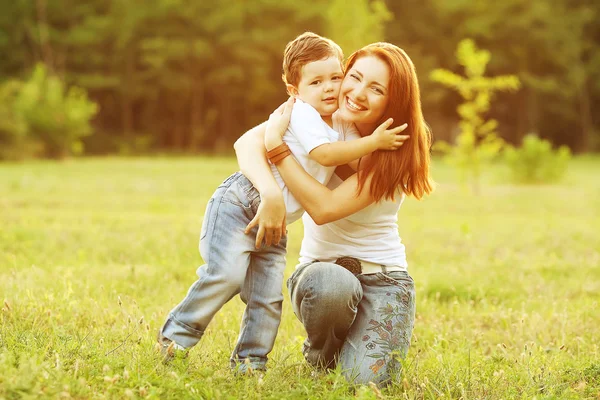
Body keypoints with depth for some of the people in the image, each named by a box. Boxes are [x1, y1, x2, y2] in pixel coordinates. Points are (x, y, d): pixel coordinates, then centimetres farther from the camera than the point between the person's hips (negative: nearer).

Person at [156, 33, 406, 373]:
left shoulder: (340, 125, 10)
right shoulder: (301, 114, -16)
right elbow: (324, 154, -28)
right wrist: (373, 142, -28)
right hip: (239, 202, -8)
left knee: (268, 297, -1)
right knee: (227, 273, -22)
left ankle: (249, 362, 9)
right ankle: (178, 332, -6)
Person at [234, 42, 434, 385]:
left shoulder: (396, 151, -14)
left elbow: (325, 208, -24)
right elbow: (246, 143, -19)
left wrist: (276, 144, -24)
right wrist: (271, 192, -39)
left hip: (382, 276, -1)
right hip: (320, 269, 1)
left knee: (368, 378, -24)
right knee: (330, 284, -37)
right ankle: (320, 356, -1)